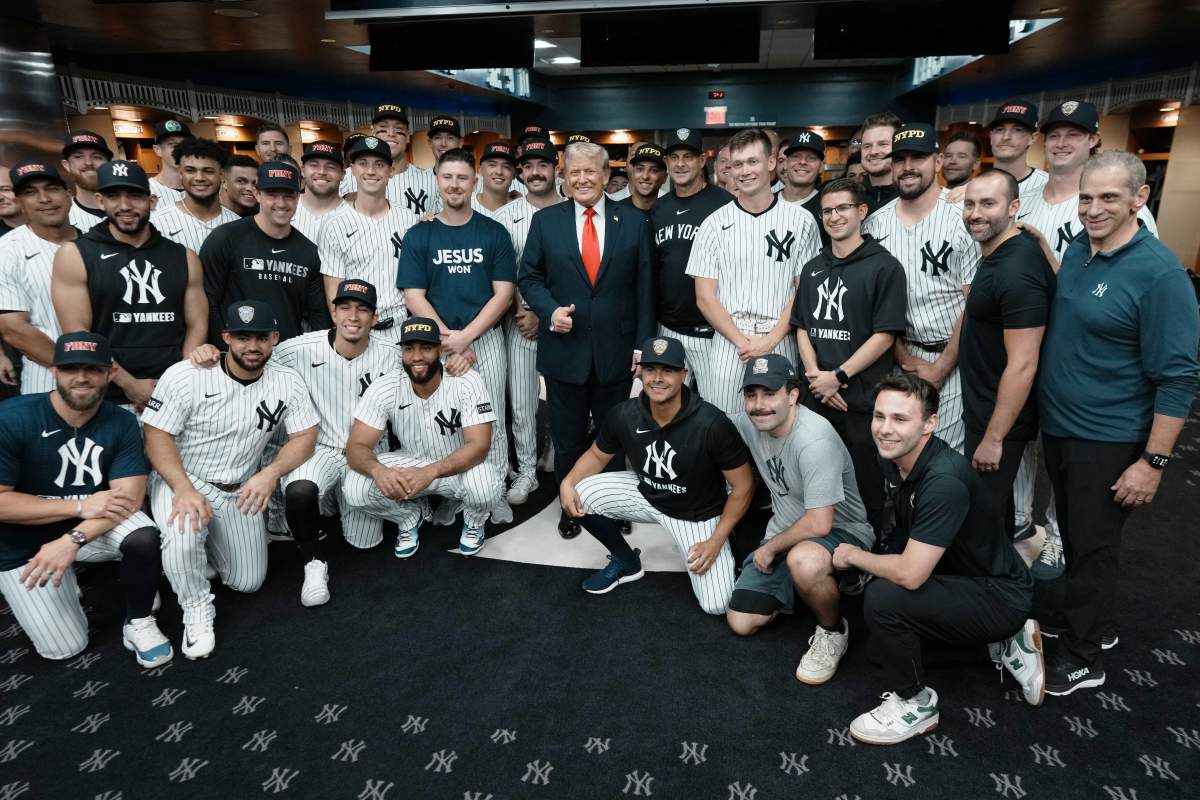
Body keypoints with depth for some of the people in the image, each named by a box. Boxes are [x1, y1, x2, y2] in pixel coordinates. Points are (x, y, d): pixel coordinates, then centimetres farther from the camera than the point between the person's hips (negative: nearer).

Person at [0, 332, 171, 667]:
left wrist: (72, 540, -33)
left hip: (94, 527, 1)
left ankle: (138, 623, -7)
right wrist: (80, 506, -29)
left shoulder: (122, 423, -13)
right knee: (66, 649, -3)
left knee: (144, 537, -32)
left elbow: (129, 497, -20)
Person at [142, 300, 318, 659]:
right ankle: (197, 610, -4)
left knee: (247, 583, 6)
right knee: (182, 539, -35)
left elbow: (305, 437, -8)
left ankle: (208, 541, 36)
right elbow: (157, 436, -16)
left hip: (241, 490, 4)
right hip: (181, 479, -3)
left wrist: (270, 473, -27)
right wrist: (184, 489, -32)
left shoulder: (288, 382, -7)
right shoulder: (184, 376, -17)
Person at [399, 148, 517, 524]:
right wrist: (448, 342, -12)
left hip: (485, 339, 0)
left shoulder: (495, 233, 4)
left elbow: (503, 293, -2)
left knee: (491, 422, 4)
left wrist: (465, 337, -13)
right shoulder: (418, 235, 4)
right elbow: (414, 297, -1)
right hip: (436, 342, 0)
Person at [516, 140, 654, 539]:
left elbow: (644, 287, 1)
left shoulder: (633, 222, 2)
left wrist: (643, 343, -3)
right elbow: (529, 277, 5)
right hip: (564, 348, 0)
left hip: (616, 350, 0)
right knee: (567, 436, 13)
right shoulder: (545, 220, 3)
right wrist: (550, 310, -14)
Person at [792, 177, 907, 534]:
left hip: (863, 397, -4)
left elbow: (885, 335, -9)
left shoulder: (884, 266, -3)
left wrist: (838, 377, -13)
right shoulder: (813, 268, 14)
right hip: (816, 396, 5)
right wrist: (813, 373, -3)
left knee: (865, 483, 5)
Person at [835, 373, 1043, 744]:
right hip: (955, 574, 9)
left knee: (882, 599, -27)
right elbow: (906, 527, 16)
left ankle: (915, 704, 1)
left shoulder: (944, 481, -31)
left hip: (999, 597, -9)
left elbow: (910, 574, -33)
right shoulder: (894, 459, -5)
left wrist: (852, 555, -16)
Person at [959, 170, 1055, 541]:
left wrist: (994, 438, -22)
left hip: (1000, 416, -10)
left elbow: (1022, 365, -26)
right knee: (996, 500, 25)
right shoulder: (998, 252, 5)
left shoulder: (1018, 272, -26)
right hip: (982, 406, 10)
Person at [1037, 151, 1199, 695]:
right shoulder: (1074, 252, 2)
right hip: (1056, 427, 7)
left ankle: (1080, 657, 25)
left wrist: (1153, 462, -19)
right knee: (1072, 535, 21)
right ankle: (1086, 620, 42)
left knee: (1094, 548, 8)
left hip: (1109, 441, -6)